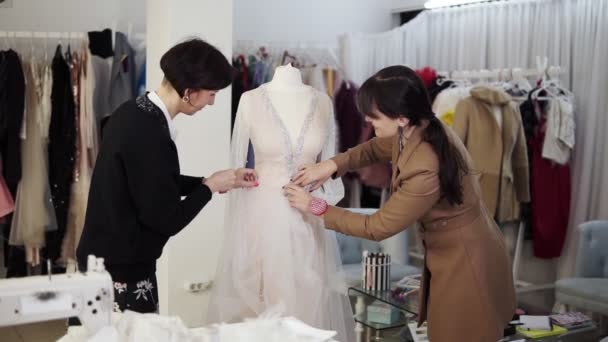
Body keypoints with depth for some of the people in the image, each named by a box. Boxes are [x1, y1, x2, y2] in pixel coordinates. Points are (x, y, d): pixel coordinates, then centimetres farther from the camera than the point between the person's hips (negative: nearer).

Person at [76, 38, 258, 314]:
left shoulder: (135, 112, 1)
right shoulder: (149, 136, -28)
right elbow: (168, 221, -22)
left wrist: (221, 180, 12)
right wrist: (210, 186, -7)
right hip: (122, 269, -9)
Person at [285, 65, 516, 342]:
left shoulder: (425, 169, -35)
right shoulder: (419, 129, -10)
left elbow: (377, 227, -23)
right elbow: (375, 148, 13)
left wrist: (316, 208, -14)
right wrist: (333, 165, -3)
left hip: (465, 262, -8)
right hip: (451, 251, 8)